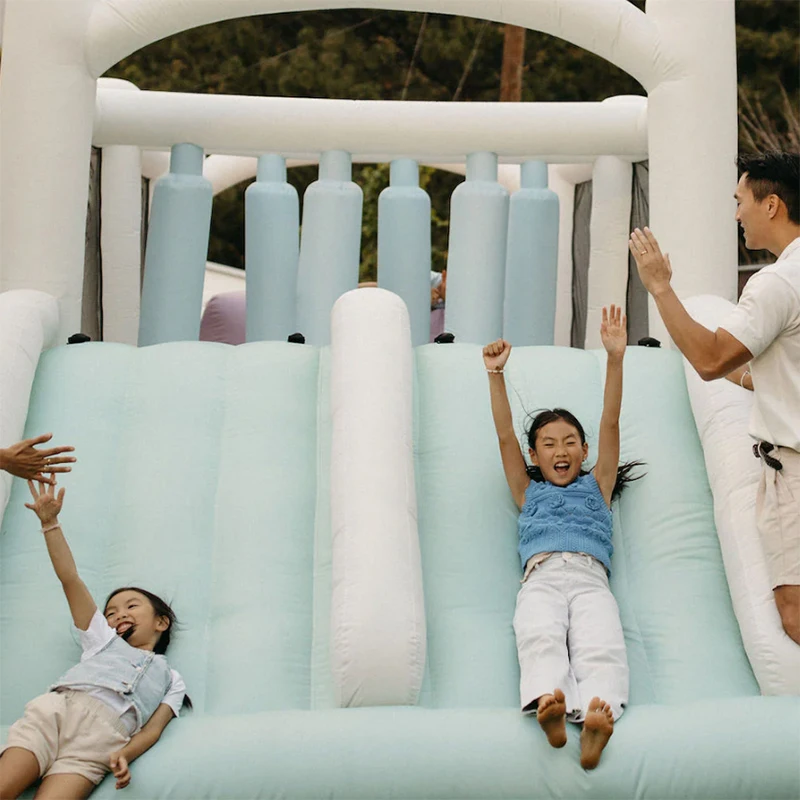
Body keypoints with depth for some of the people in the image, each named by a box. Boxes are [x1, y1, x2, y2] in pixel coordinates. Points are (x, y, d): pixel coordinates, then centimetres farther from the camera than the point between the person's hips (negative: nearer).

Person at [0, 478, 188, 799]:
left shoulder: (171, 679, 29)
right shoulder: (104, 639, 33)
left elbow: (154, 728, 11)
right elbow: (70, 579, 26)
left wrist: (124, 755, -12)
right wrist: (50, 523, 18)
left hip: (100, 739, -1)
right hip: (56, 706, 2)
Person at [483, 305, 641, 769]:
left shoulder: (597, 485, 32)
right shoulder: (528, 491, 33)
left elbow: (611, 425, 21)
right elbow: (506, 435, 21)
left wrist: (615, 358, 10)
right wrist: (496, 374, 10)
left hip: (591, 579, 0)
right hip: (542, 578, 0)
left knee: (601, 646, -33)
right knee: (540, 638, -35)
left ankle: (596, 722, -59)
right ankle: (549, 706, -62)